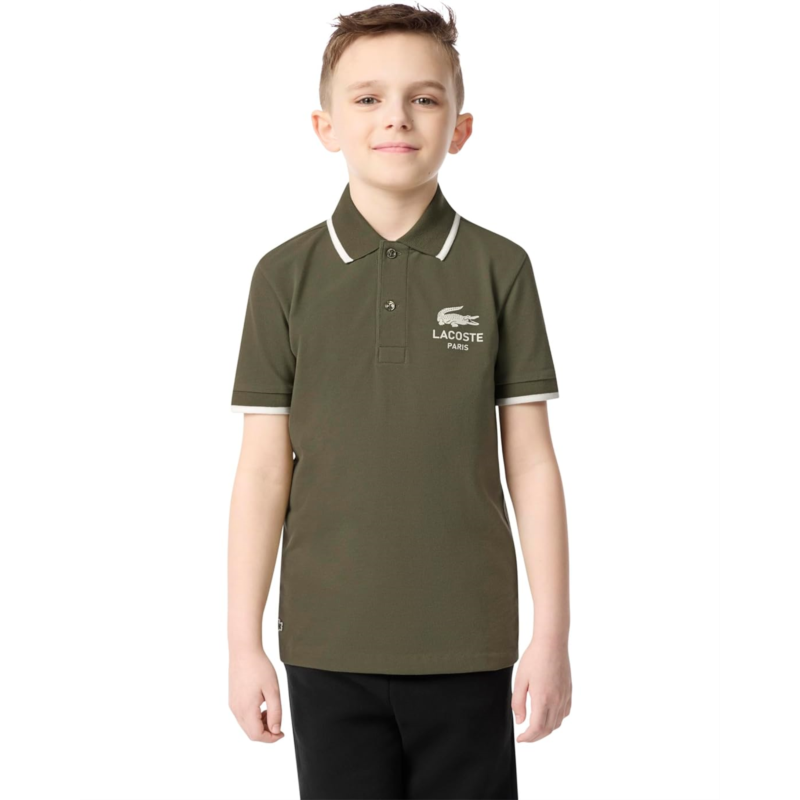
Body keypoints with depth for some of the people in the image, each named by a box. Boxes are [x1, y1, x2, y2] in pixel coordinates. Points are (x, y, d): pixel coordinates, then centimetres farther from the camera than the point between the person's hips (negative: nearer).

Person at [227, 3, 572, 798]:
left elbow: (530, 462, 1)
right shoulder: (286, 276, 0)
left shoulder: (500, 269, 0)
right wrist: (243, 642, 1)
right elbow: (264, 468, 2)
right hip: (328, 643, 0)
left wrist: (553, 633, -1)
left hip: (468, 643, 0)